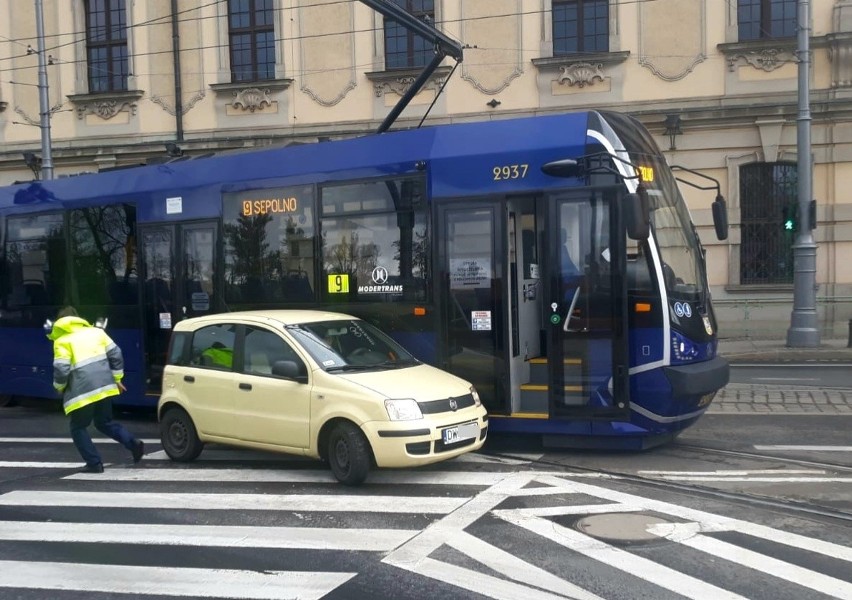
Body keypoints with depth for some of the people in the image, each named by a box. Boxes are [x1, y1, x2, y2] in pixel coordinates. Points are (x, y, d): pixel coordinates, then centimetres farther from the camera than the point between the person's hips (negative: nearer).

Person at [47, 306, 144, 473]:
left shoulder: (61, 340, -2)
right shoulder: (96, 331, 13)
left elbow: (61, 370, -11)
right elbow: (115, 354, 9)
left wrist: (59, 387, 9)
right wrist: (116, 379, 16)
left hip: (81, 391, -5)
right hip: (104, 387, 5)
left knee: (78, 428, 13)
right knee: (105, 423, 21)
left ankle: (94, 463, 6)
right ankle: (133, 443, 1)